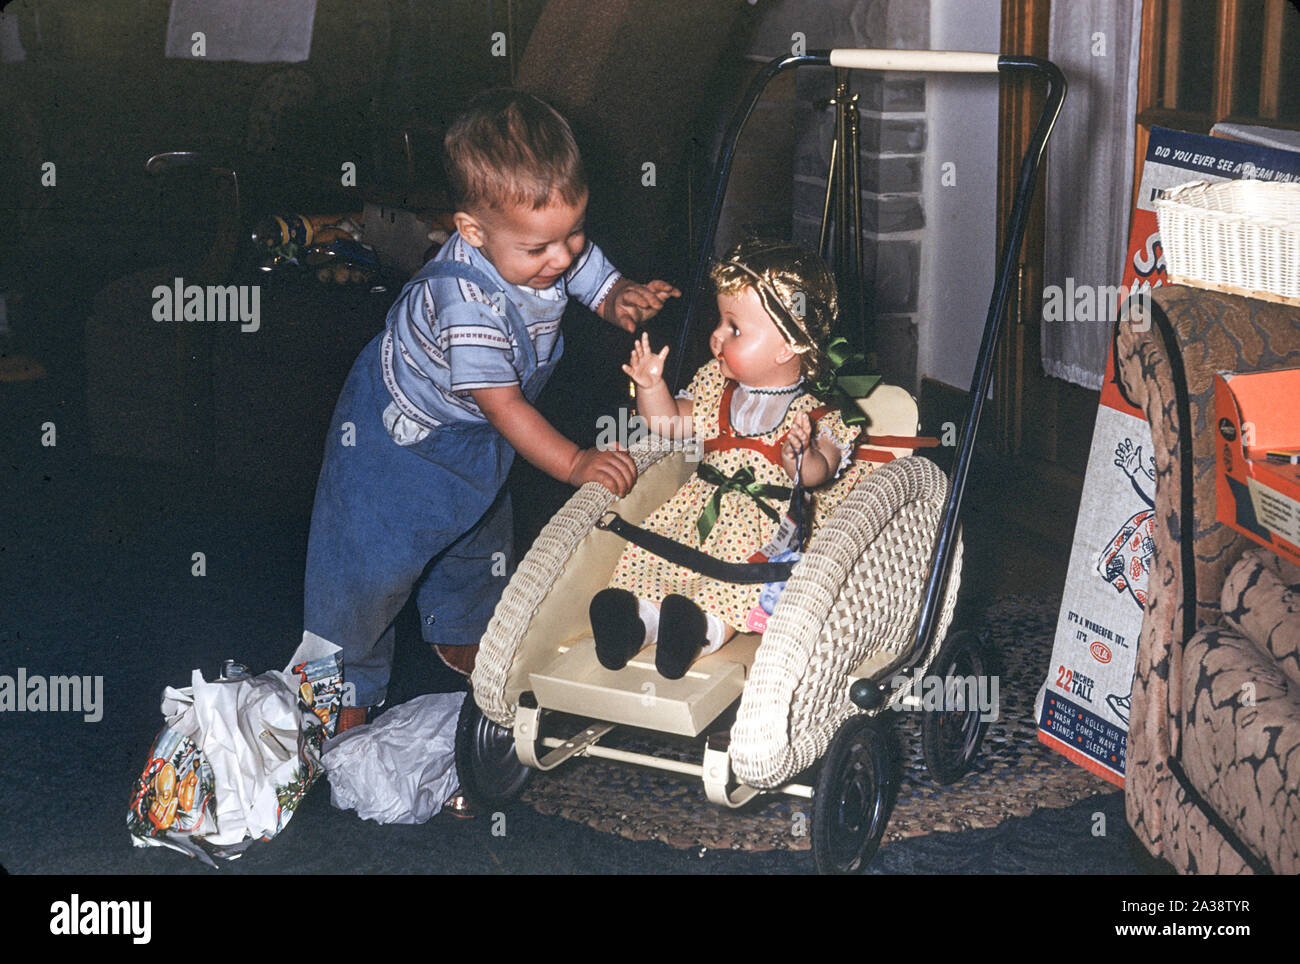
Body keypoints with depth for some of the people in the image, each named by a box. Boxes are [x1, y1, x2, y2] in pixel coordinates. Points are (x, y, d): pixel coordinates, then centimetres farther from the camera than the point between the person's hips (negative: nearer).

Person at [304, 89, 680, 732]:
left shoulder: (561, 248, -20)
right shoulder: (467, 300, -41)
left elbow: (603, 288, -2)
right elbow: (502, 404, -36)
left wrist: (626, 302, -27)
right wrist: (575, 463, -38)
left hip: (475, 438, 8)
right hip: (399, 431, -8)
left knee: (478, 536, 26)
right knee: (373, 559, -1)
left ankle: (459, 634, 53)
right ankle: (347, 686, 20)